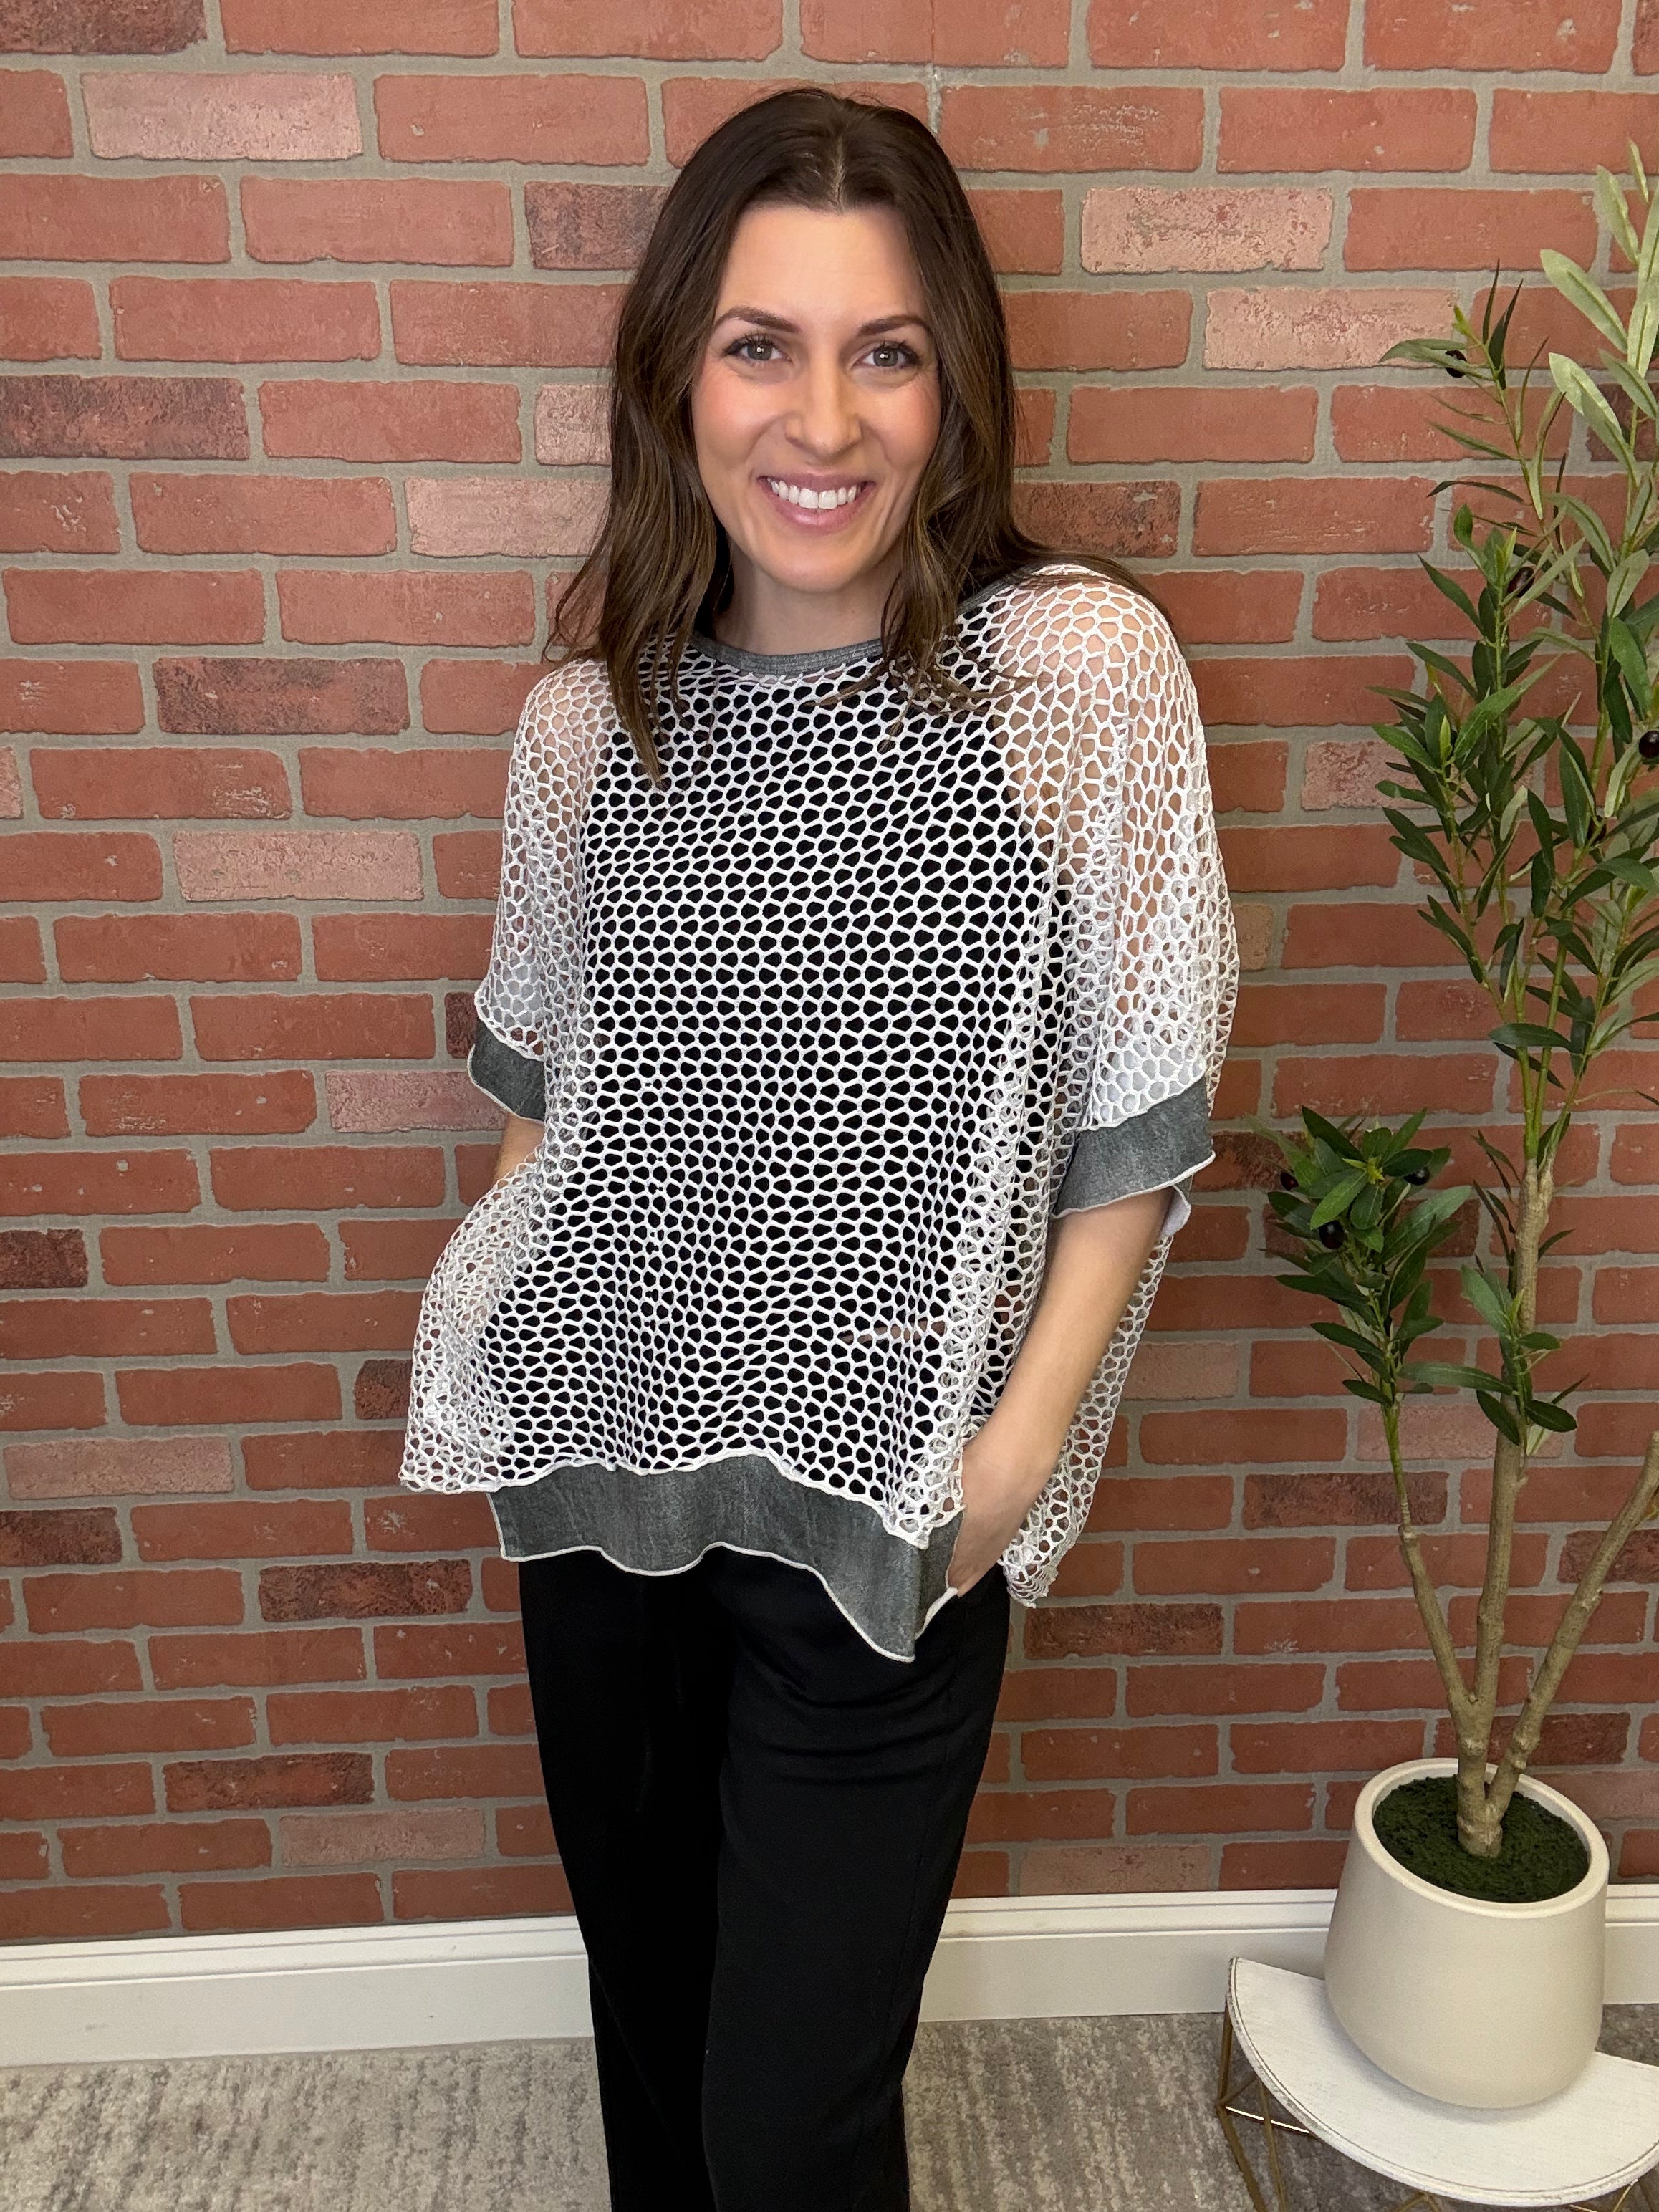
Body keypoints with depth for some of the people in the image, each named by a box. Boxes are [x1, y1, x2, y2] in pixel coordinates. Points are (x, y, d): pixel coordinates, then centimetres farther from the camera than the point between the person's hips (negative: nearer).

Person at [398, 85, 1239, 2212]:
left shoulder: (1080, 664, -12)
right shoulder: (585, 713, -1)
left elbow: (1140, 1113, -8)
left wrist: (1025, 1438, -12)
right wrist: (503, 1318, 4)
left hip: (885, 1496, -3)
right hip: (600, 1466, 4)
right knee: (646, 1995, 25)